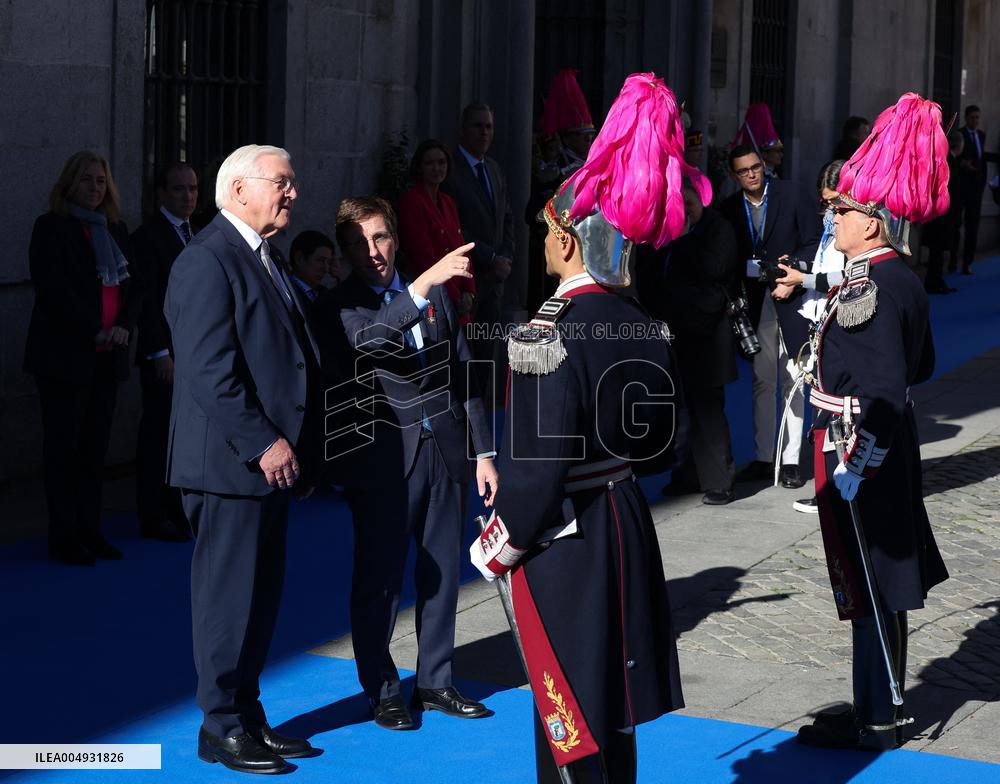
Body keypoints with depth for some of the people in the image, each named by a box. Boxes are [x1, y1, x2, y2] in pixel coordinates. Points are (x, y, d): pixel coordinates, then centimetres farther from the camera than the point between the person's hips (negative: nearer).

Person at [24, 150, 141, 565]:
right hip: (65, 355, -6)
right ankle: (63, 537, 4)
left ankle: (90, 531, 15)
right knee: (63, 446, -1)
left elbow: (134, 285, 11)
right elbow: (53, 290, -15)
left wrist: (123, 325, -8)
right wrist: (93, 331, -18)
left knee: (95, 447, 9)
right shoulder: (51, 227, -5)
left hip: (107, 357, 6)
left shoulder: (115, 230, 14)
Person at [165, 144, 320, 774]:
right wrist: (263, 444, -21)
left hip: (271, 459, 9)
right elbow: (209, 371, -21)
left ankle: (248, 716, 22)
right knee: (230, 597, -2)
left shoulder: (263, 260, 17)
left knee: (262, 596, 13)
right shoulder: (208, 262, -13)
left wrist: (296, 444, 14)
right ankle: (222, 728, 7)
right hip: (232, 463, -9)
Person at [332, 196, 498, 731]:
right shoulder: (342, 305, -5)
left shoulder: (435, 293, 10)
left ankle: (434, 681, 23)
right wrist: (424, 284, -40)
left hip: (444, 451, 5)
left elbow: (463, 373, 13)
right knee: (379, 576, 2)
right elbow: (368, 337, -29)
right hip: (384, 459, -4)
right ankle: (381, 691, 14)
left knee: (442, 571, 10)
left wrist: (483, 451, 9)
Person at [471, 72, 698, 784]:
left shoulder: (549, 336, -21)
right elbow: (659, 437, 12)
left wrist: (498, 548, -7)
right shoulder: (643, 326, 3)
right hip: (626, 523, 8)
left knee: (571, 721, 2)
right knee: (610, 711, 19)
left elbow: (538, 464, -20)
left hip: (563, 539, -8)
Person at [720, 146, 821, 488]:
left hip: (791, 299, -3)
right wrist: (759, 269, -13)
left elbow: (814, 242, -2)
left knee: (792, 382, 0)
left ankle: (790, 460, 4)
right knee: (762, 382, 8)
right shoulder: (730, 208, 4)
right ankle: (763, 457, 14)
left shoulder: (792, 195, -3)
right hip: (755, 303, 3)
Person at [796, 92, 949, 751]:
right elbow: (920, 368, 17)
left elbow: (886, 392, -27)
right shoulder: (901, 277, 7)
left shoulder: (871, 290, -22)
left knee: (869, 591, 0)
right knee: (882, 585, 18)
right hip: (889, 448, 10)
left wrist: (855, 467, -25)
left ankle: (874, 723, 9)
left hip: (863, 450, -10)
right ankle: (883, 707, 29)